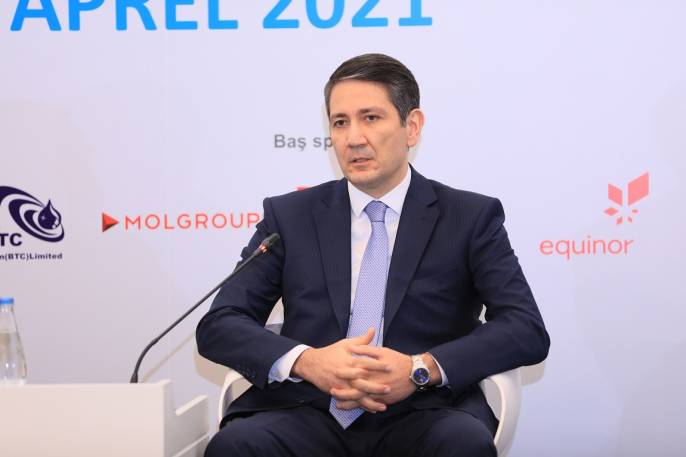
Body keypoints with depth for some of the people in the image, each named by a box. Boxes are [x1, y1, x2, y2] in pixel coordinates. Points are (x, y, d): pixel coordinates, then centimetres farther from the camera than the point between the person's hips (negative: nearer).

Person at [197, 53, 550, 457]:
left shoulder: (471, 217, 7)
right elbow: (219, 325, 5)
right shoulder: (291, 216, 12)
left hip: (419, 419, 0)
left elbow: (528, 331, -3)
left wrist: (422, 369, -18)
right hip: (309, 417, 1)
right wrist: (306, 362, -15)